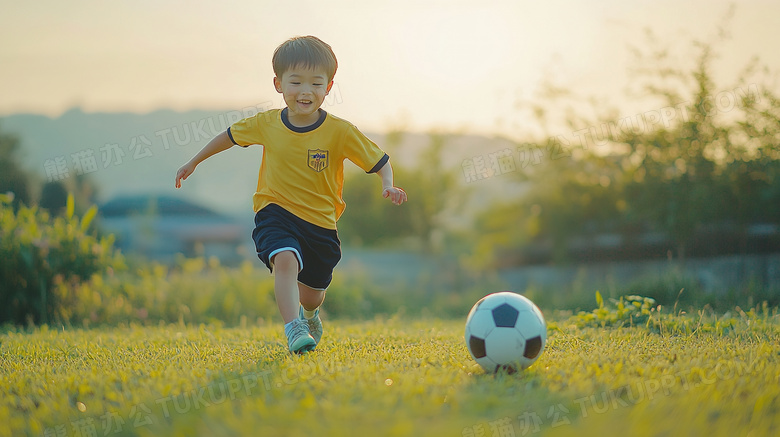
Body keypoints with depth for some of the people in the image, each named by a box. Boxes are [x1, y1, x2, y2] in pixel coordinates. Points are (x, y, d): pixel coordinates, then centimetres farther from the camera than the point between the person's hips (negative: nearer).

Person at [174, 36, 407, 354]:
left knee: (311, 293, 16)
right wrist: (194, 162, 20)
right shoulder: (266, 124, -6)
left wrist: (388, 185, -29)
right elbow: (231, 135, 13)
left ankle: (309, 313, 52)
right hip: (276, 213, -1)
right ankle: (293, 329, -33)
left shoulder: (340, 132, -13)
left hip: (320, 223, 1)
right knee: (286, 259, -32)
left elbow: (380, 161, -8)